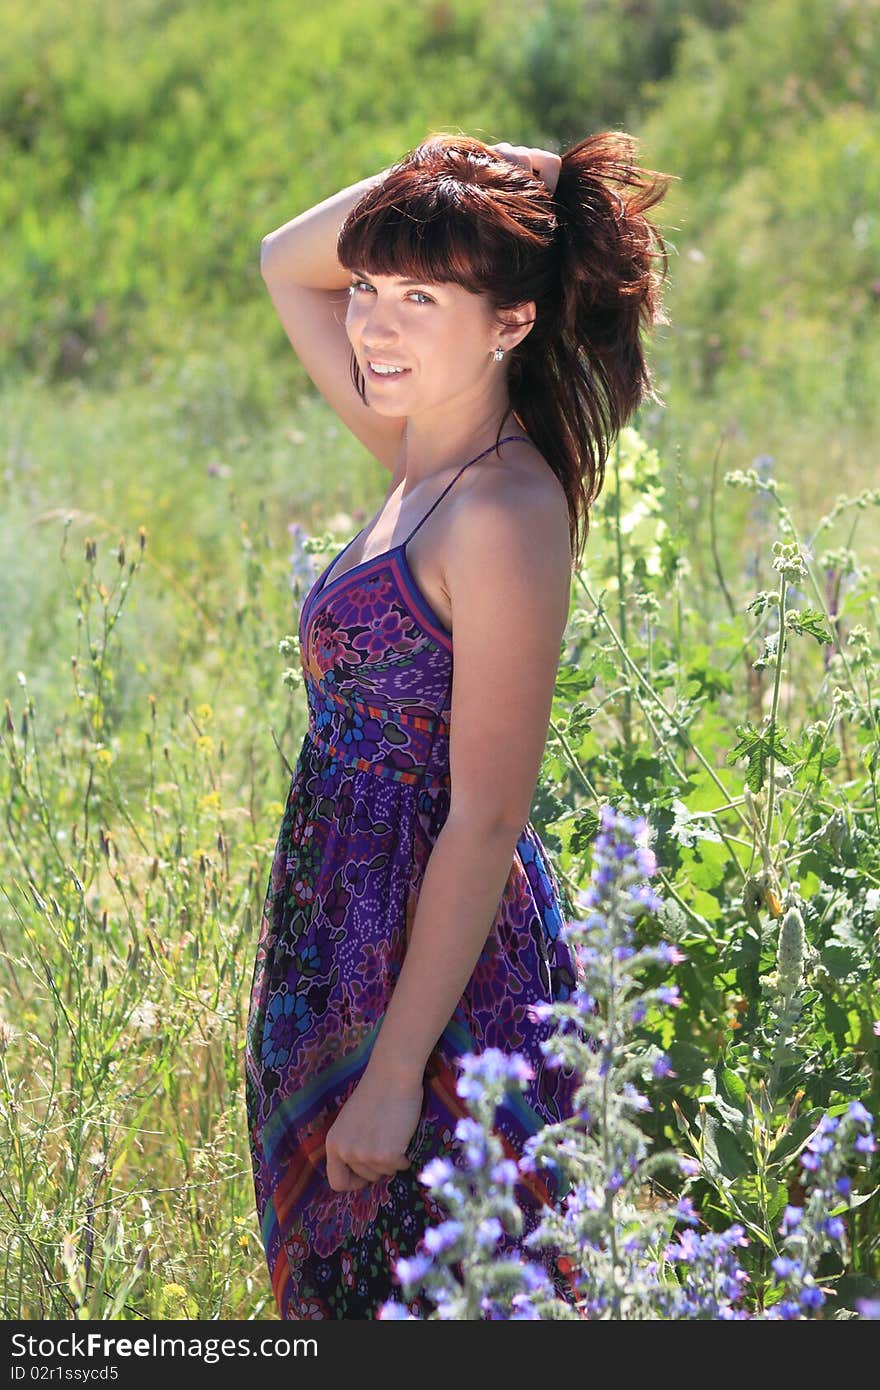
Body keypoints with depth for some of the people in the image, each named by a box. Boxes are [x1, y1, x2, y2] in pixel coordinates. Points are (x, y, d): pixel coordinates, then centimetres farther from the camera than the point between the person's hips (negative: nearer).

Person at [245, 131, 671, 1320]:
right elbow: (285, 265, 21)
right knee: (343, 1282, 17)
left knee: (420, 1299, 0)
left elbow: (485, 821, -21)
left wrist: (395, 1072, -21)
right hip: (352, 946, 9)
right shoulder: (426, 459, 7)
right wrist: (439, 172, 3)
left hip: (440, 990, -9)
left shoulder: (506, 510, -19)